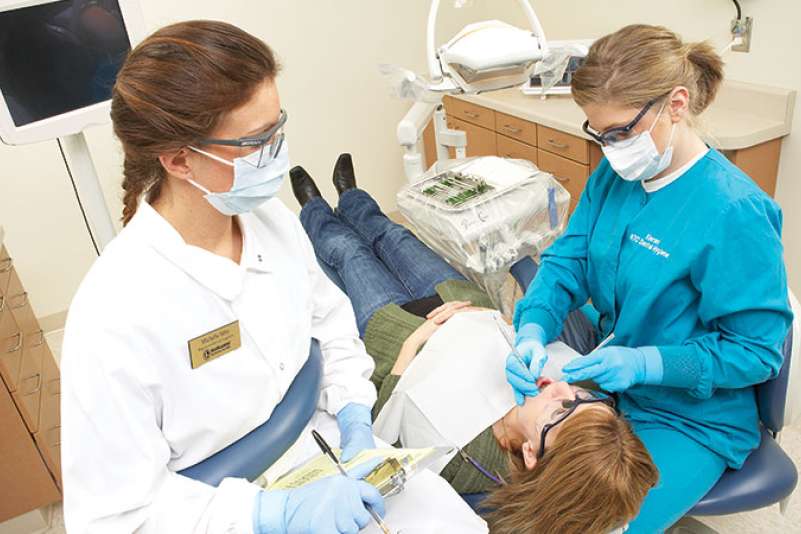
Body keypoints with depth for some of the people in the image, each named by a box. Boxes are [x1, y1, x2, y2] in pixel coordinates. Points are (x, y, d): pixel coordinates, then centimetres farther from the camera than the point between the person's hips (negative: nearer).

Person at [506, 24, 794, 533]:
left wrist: (643, 364, -30)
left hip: (693, 418, -6)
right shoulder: (614, 175, -5)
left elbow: (757, 351, -18)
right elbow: (567, 262, -3)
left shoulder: (735, 212, -25)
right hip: (609, 380, 6)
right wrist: (533, 331, -23)